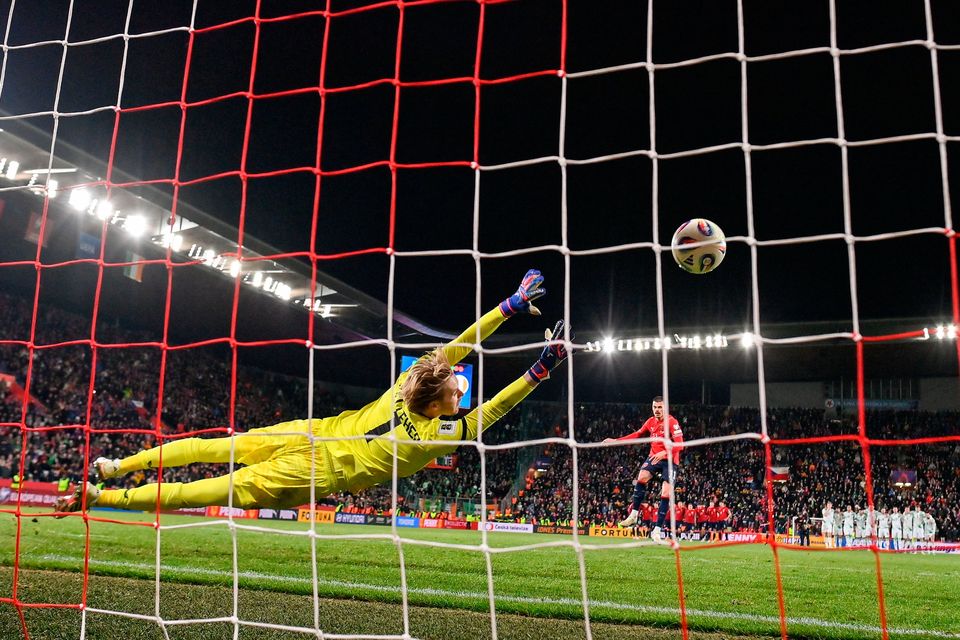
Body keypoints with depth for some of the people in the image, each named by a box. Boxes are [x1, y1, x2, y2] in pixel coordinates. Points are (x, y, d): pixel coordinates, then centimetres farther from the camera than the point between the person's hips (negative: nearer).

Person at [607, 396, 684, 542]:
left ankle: (657, 531, -4)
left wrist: (664, 453, -40)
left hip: (670, 460, -4)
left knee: (666, 494, -10)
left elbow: (679, 444, -23)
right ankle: (633, 515, -11)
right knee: (642, 477, -22)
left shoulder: (672, 422, -15)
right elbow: (637, 434, 16)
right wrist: (616, 440, 10)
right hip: (654, 457, 4)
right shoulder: (651, 421, 4)